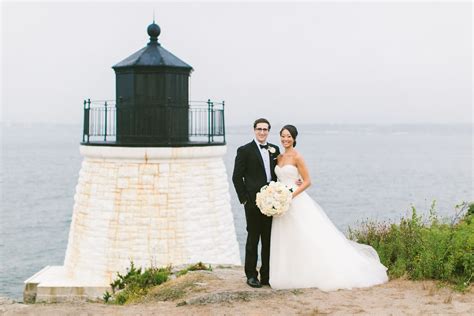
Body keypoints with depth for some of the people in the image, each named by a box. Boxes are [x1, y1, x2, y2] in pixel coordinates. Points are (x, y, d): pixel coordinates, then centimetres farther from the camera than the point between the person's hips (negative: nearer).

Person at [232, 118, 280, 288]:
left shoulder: (275, 150, 11)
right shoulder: (245, 150, -3)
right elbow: (237, 177, -4)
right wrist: (244, 199, -8)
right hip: (254, 202, -4)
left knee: (269, 239, 8)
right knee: (253, 238, 3)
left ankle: (267, 274, 16)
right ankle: (251, 275, 12)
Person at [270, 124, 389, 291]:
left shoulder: (297, 157, -8)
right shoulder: (279, 157, 12)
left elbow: (307, 181, -11)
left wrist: (291, 195, -19)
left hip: (297, 202, -7)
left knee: (308, 238, -6)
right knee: (286, 241, 7)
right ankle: (291, 275, 13)